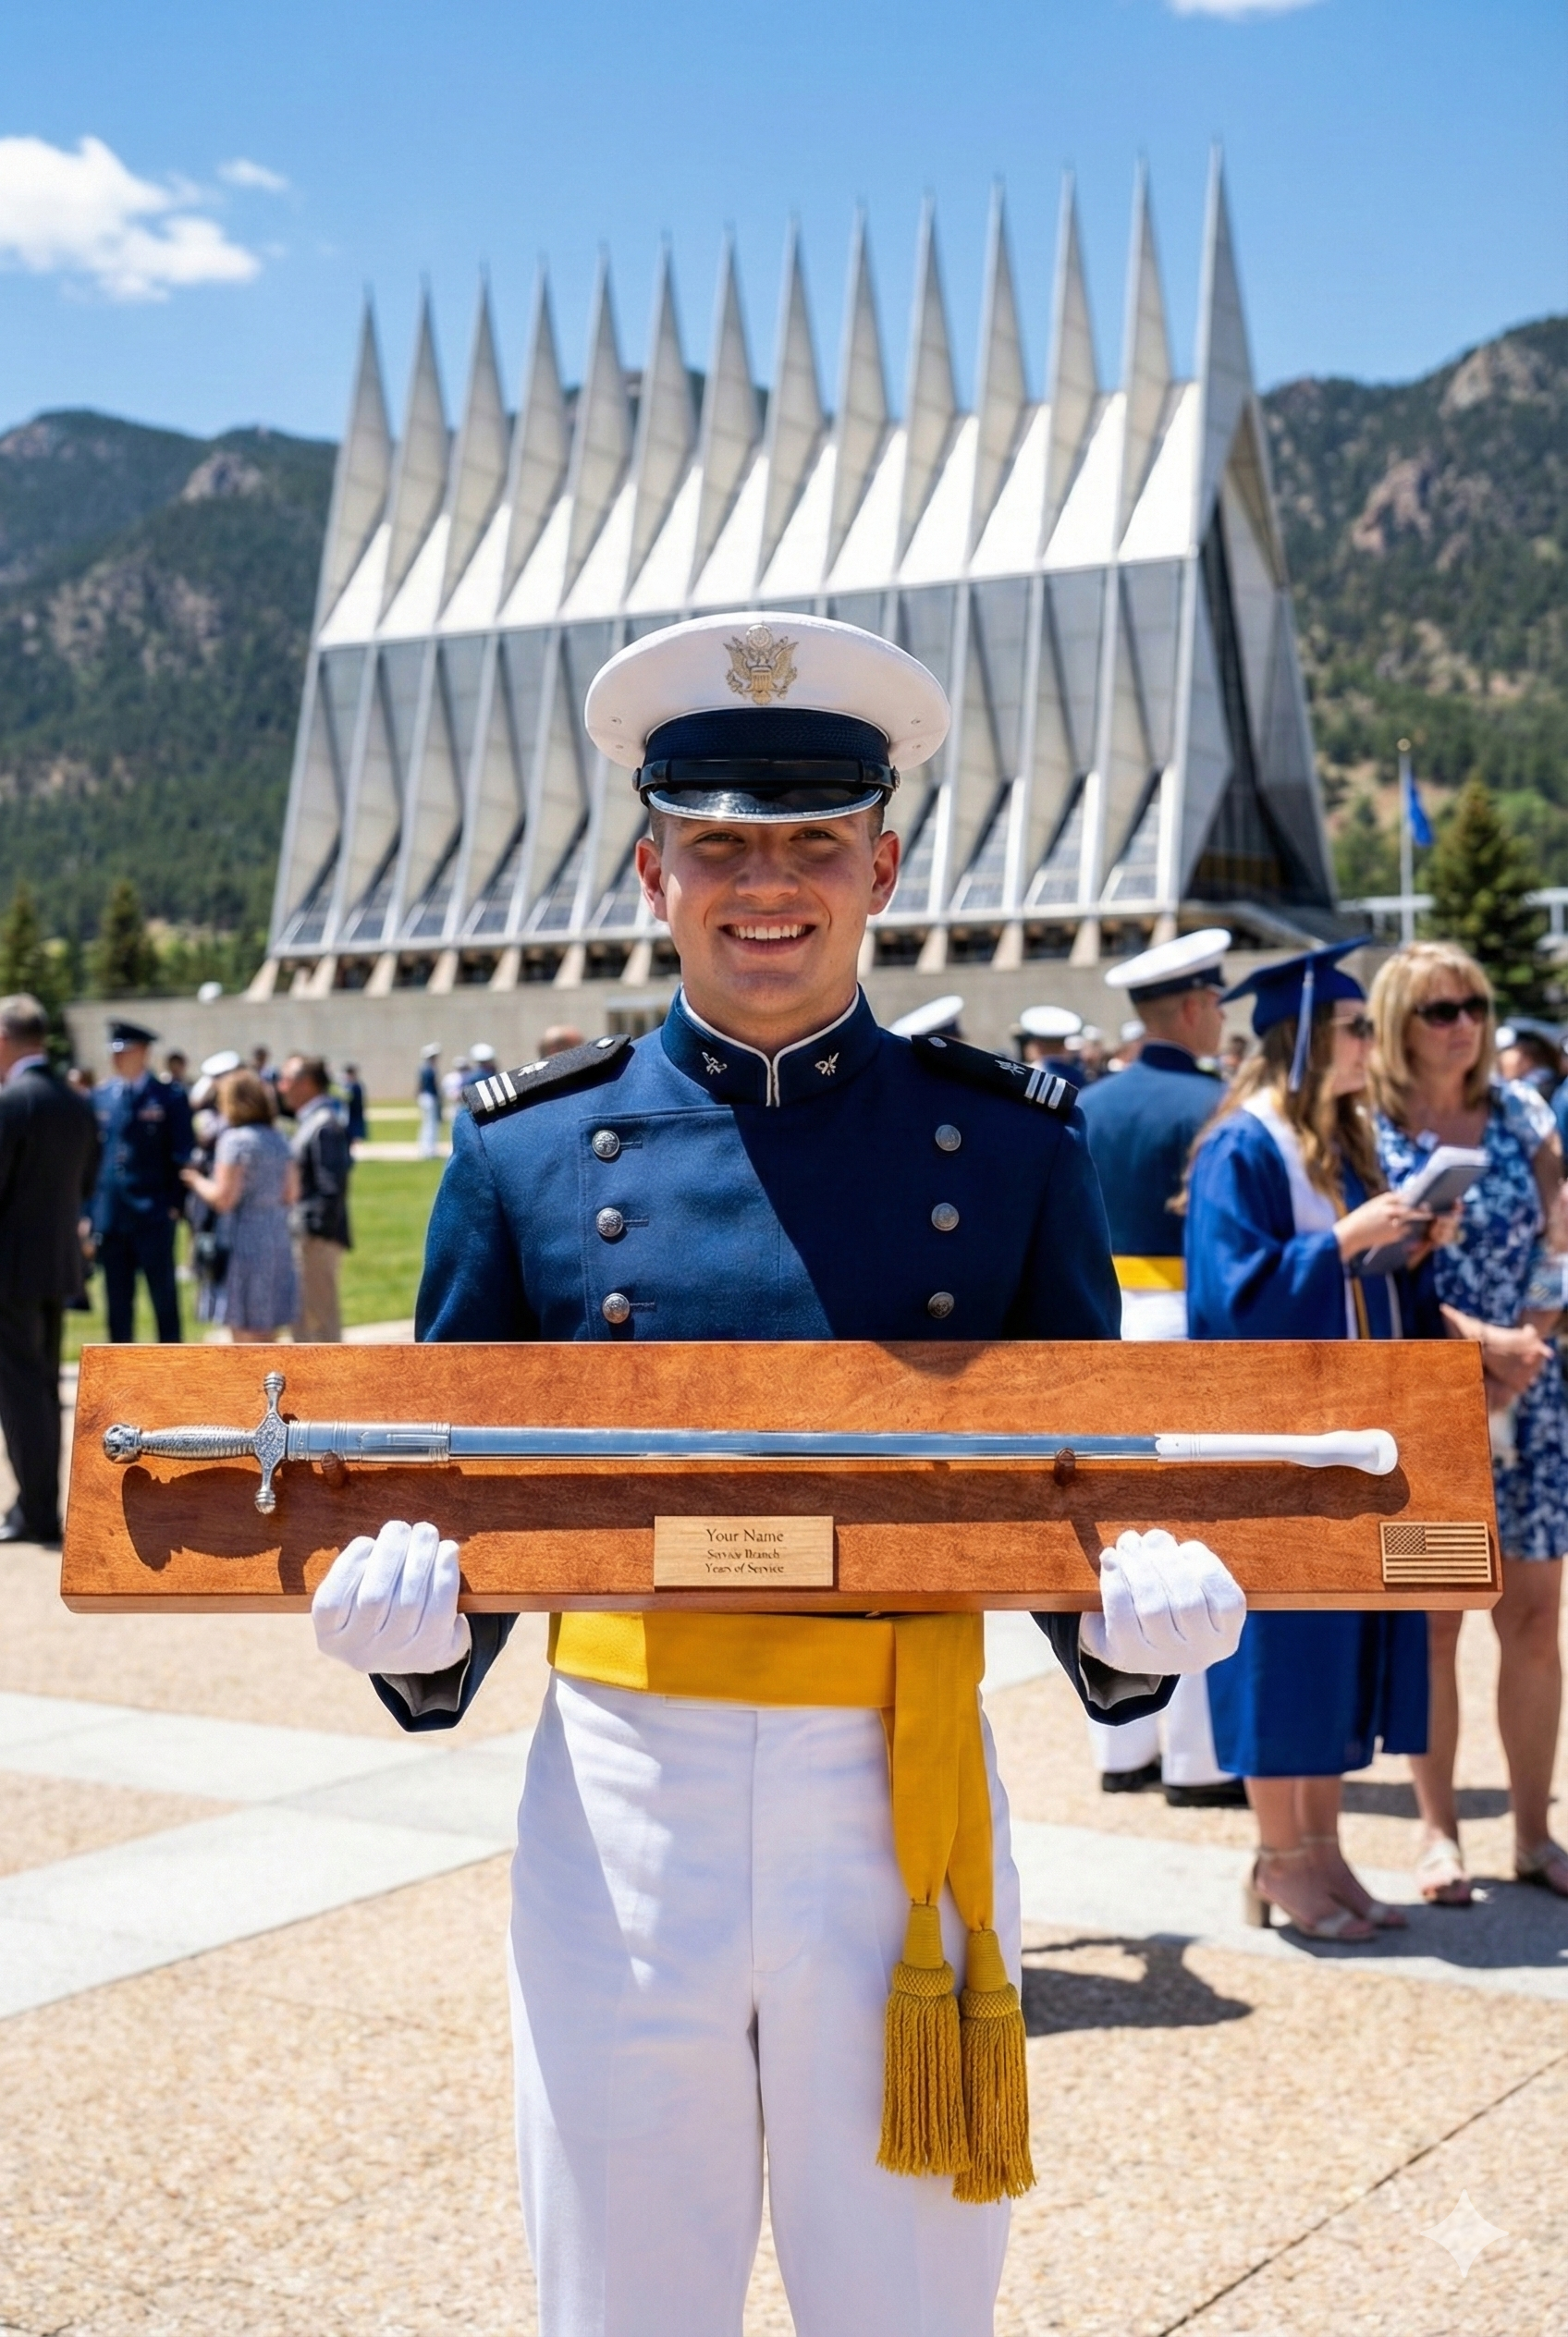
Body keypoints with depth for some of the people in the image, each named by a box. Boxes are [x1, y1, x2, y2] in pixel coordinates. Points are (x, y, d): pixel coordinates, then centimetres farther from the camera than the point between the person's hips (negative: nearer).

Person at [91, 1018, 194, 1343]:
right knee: (117, 1303, 9)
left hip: (153, 1217, -4)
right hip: (110, 1216, 4)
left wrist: (175, 1204, -11)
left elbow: (181, 1157, -3)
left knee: (163, 1298, 3)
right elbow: (92, 1154, 11)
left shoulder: (170, 1098, -3)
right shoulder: (101, 1096, 10)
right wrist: (88, 1210, 7)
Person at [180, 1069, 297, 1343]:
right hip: (276, 1241, 7)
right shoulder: (280, 1141, 9)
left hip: (243, 1244, -7)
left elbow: (223, 1199, -16)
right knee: (267, 1332, 13)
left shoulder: (235, 1140, -12)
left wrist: (196, 1180, 0)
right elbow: (291, 1195, 11)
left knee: (243, 1333, -2)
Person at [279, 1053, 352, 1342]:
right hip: (303, 1237, 10)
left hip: (317, 1240, -10)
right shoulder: (308, 1121, 14)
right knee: (301, 1316, 16)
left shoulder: (325, 1125, -17)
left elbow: (331, 1186, -21)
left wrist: (314, 1231, -20)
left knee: (321, 1315, -3)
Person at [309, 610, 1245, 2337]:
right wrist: (410, 1601, -16)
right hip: (618, 1805, 1)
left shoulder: (1011, 1146, 1)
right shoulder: (531, 1152, 1)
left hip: (905, 1820, 0)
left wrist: (1138, 1605, -17)